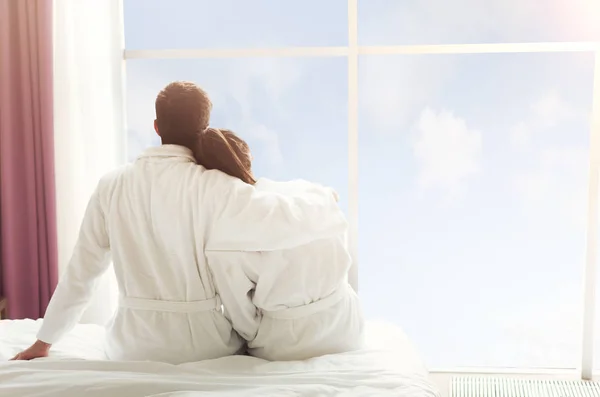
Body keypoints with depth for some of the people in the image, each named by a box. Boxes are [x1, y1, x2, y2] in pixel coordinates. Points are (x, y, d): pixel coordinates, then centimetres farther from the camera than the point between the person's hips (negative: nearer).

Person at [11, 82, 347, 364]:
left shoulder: (112, 187, -4)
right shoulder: (210, 187, -18)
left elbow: (80, 273, 3)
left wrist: (45, 340, 16)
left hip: (136, 346, 4)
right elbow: (287, 220, -24)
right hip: (202, 342, -4)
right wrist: (323, 196, -1)